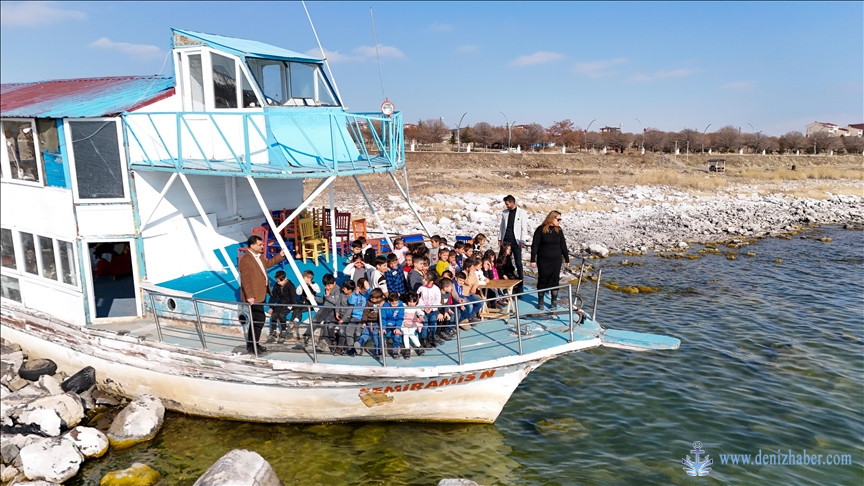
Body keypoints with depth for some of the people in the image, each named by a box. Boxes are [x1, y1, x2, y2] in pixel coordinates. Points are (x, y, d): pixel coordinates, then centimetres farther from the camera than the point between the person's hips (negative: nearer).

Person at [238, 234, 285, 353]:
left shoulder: (259, 256, 10)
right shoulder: (245, 260, -20)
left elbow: (267, 263, 31)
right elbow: (245, 280, -23)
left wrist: (280, 256, 25)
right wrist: (249, 296, -26)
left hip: (261, 293, 10)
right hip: (253, 296, -10)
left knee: (257, 320, 17)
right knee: (259, 319, -7)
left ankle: (253, 344, 29)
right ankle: (251, 346, 5)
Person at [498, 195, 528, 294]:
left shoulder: (522, 212, -2)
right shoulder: (504, 212, 10)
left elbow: (524, 228, -5)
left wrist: (522, 241, -11)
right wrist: (500, 238, 9)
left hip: (516, 241, -4)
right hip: (506, 241, 4)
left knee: (518, 263, -2)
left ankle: (519, 286, 3)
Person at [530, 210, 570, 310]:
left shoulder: (559, 230, 4)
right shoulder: (540, 230, -7)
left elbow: (563, 245, 11)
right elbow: (535, 245, -7)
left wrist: (567, 259, 13)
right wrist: (533, 260, -10)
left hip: (556, 260, 3)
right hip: (543, 260, -3)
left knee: (555, 280, 6)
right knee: (542, 280, 4)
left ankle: (554, 301, 19)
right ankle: (540, 301, 18)